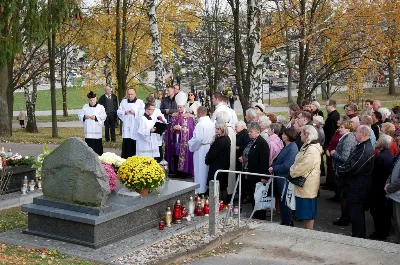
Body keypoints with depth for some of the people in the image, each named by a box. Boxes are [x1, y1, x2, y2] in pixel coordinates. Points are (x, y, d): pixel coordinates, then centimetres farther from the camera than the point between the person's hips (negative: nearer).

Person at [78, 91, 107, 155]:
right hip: (88, 131, 2)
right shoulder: (85, 107, 12)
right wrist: (84, 116, -10)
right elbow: (80, 115, 11)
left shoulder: (100, 107, 4)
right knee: (89, 146, 2)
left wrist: (96, 117, -17)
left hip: (97, 131, -2)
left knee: (97, 145, 0)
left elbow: (104, 116, -5)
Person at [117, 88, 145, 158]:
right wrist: (124, 112, -8)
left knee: (135, 144, -2)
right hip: (126, 127, 2)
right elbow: (119, 112, 12)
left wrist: (135, 112, -16)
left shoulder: (140, 102, 3)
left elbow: (143, 113, -4)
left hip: (136, 128, -2)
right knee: (126, 144, 1)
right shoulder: (123, 102, 13)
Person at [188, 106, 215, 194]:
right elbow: (214, 137, 8)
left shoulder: (200, 124, -19)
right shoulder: (211, 123, 2)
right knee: (207, 169, 16)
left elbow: (198, 139, -23)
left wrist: (190, 144, -8)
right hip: (209, 149, 7)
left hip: (201, 150, -7)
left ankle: (200, 190, 7)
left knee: (200, 170, 1)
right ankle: (207, 187, 24)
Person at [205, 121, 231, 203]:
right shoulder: (227, 139, 7)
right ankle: (225, 204, 23)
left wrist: (207, 160, -1)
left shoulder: (219, 141, -22)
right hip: (225, 166, 10)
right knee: (223, 188, 16)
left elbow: (212, 154, -19)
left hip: (217, 167, -10)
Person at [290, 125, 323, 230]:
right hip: (304, 185, 10)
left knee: (308, 214, -1)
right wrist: (293, 171, 4)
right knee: (305, 213, 16)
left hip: (308, 185, -10)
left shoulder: (312, 150, -20)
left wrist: (292, 173, -8)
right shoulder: (307, 147, 15)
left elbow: (303, 166, -22)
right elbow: (298, 163, 19)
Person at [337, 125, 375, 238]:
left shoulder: (365, 150, -24)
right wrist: (341, 169, 1)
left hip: (357, 189, -11)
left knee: (356, 215, -1)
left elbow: (352, 168, -29)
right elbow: (351, 163, 16)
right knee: (357, 213, 20)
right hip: (356, 187, 11)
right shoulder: (363, 147, 10)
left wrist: (339, 170, -13)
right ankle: (360, 236, 32)